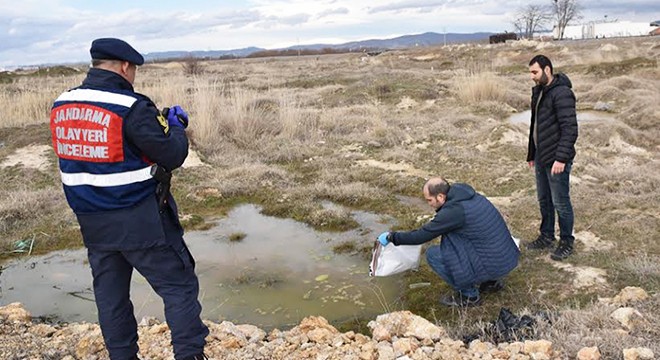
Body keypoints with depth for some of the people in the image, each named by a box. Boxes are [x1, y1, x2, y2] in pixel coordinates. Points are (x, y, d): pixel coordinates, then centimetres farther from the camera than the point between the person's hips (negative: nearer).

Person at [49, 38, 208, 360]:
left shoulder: (60, 106, 4)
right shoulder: (132, 107, -17)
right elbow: (172, 155, -16)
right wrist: (177, 125, 4)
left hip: (91, 221, 7)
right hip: (140, 220, -7)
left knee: (110, 293, 17)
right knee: (179, 286, 3)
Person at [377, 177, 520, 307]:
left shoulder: (454, 210, -20)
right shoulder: (467, 194, 5)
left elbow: (422, 236, -14)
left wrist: (391, 237, -1)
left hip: (493, 265, -9)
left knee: (433, 254, -5)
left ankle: (469, 295, 6)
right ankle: (491, 281, 22)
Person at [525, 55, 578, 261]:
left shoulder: (562, 93, -17)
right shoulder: (538, 92, 11)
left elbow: (570, 129, -21)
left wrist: (561, 158, -25)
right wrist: (531, 154, 19)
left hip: (556, 159, -9)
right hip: (541, 158, 9)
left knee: (560, 203, 3)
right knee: (544, 200, 18)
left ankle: (567, 242, 18)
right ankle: (547, 236, 33)